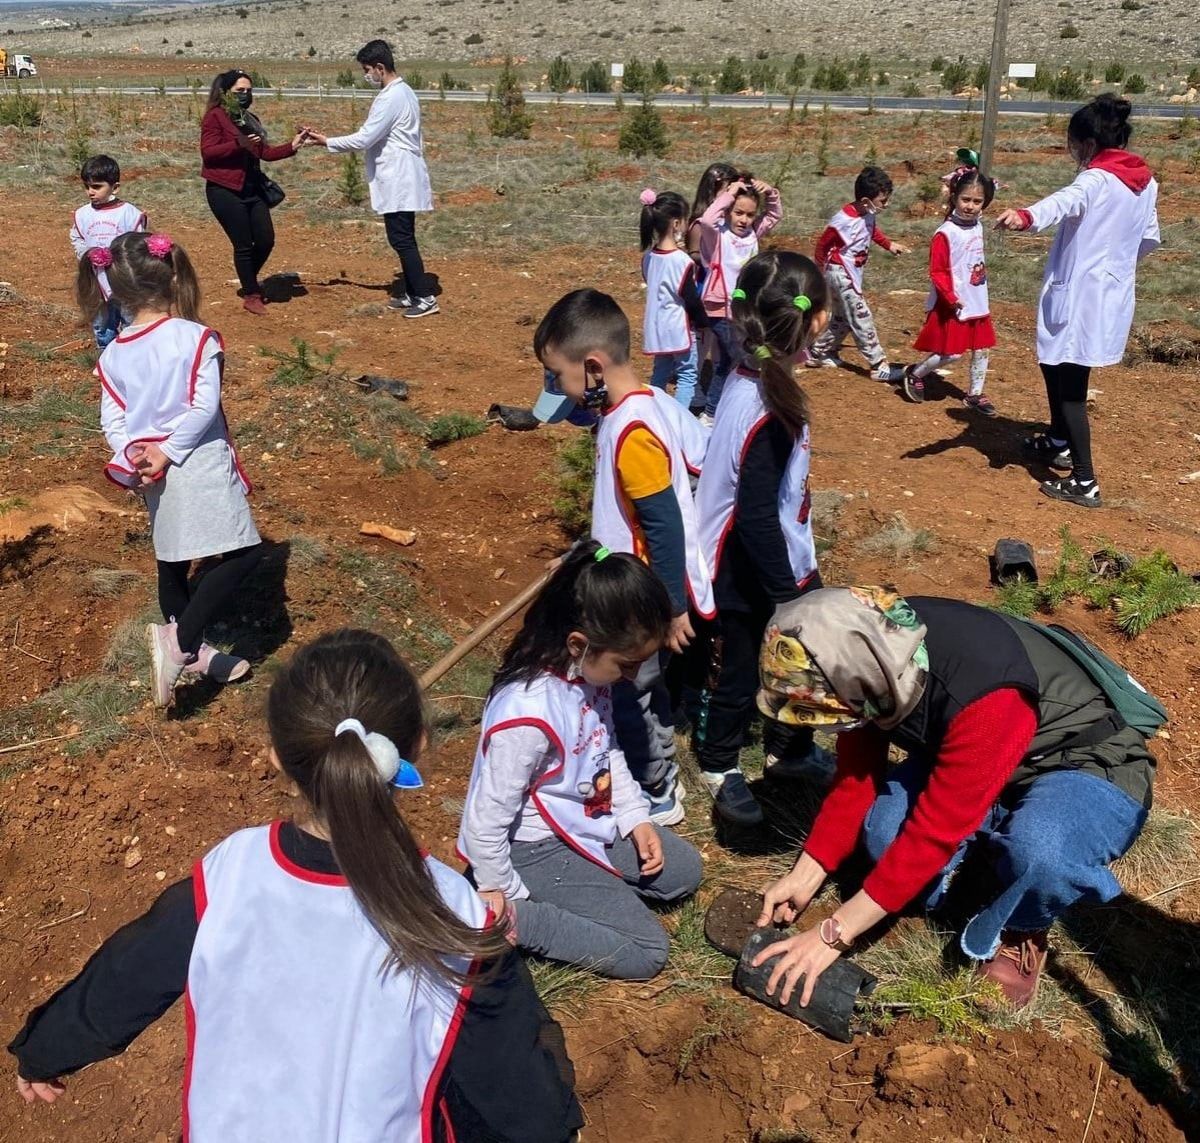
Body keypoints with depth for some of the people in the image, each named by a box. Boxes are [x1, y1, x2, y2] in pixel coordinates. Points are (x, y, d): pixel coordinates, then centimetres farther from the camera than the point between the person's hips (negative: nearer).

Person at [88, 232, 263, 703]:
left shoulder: (112, 356, 4)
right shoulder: (196, 338, -11)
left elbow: (112, 421, -1)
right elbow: (204, 406, -17)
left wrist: (135, 453, -10)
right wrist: (168, 451, -13)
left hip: (155, 478, 7)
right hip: (200, 465, -7)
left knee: (173, 563, 17)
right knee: (242, 553, -2)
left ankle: (193, 653, 33)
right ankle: (180, 640, -14)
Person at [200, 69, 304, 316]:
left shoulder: (251, 119, 16)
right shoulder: (215, 116, -6)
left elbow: (265, 152, 13)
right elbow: (207, 151, -16)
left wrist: (292, 146, -1)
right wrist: (238, 144, -27)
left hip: (253, 189, 7)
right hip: (225, 191, -7)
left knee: (266, 240, 5)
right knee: (244, 245, -3)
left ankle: (250, 280, 31)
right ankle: (251, 296, 10)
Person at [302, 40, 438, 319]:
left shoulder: (391, 98, -17)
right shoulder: (401, 92, 14)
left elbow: (364, 138, -17)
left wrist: (326, 141, -8)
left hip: (398, 181, -10)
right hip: (400, 179, 10)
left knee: (401, 239, -8)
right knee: (402, 238, 13)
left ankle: (426, 297, -6)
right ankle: (412, 293, 18)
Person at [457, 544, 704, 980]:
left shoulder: (590, 672, -10)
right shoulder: (528, 716, -35)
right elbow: (485, 821, -25)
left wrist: (636, 817, 3)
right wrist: (502, 906, -13)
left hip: (594, 823, 9)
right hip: (541, 850, -9)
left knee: (683, 871, 19)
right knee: (645, 952, -7)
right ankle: (510, 922, -4)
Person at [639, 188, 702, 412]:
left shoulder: (649, 256, -1)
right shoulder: (683, 261, -21)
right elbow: (691, 300, -15)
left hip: (657, 326, 7)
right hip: (678, 328, -7)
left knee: (660, 373, 19)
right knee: (687, 375, 4)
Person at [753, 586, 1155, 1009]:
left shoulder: (983, 697, -39)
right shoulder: (875, 657, -18)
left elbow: (936, 829, -34)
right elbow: (857, 774, -5)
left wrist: (834, 934, -29)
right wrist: (805, 876, -8)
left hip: (1089, 769, -6)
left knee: (1037, 854, -37)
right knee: (881, 828, -19)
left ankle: (1017, 931, -4)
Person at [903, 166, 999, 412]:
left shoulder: (977, 226, 4)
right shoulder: (946, 233, -18)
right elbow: (937, 272, -18)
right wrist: (951, 298, -25)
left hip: (978, 304, 8)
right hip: (953, 306, -7)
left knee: (981, 349, 11)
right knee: (952, 352, -5)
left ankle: (975, 394, 25)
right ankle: (915, 374, 18)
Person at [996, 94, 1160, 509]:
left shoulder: (1096, 180, -16)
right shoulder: (1145, 182, 9)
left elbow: (1064, 201, -40)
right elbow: (1149, 239, 19)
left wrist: (1026, 217, -59)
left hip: (1080, 296, -9)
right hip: (1113, 296, 9)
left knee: (1070, 385, -2)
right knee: (1054, 364, 27)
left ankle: (1084, 482, -1)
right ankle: (1059, 443, 43)